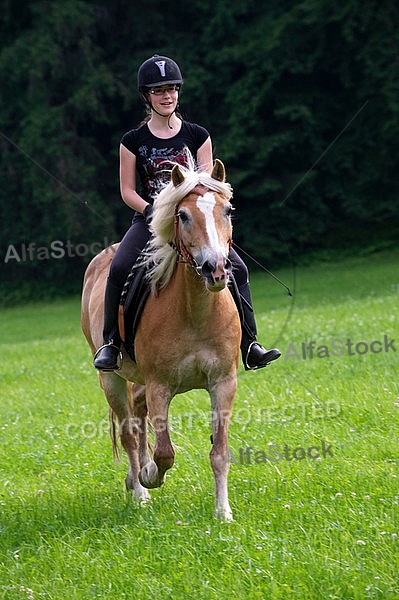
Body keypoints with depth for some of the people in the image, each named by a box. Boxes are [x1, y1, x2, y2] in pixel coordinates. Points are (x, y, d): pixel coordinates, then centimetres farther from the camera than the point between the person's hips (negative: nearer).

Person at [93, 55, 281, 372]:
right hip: (149, 222, -1)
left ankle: (249, 345, -11)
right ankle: (111, 342, -16)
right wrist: (151, 211, -16)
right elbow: (127, 190, 2)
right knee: (119, 269, -29)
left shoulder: (197, 136, 7)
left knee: (236, 269, -18)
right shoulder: (134, 141, 4)